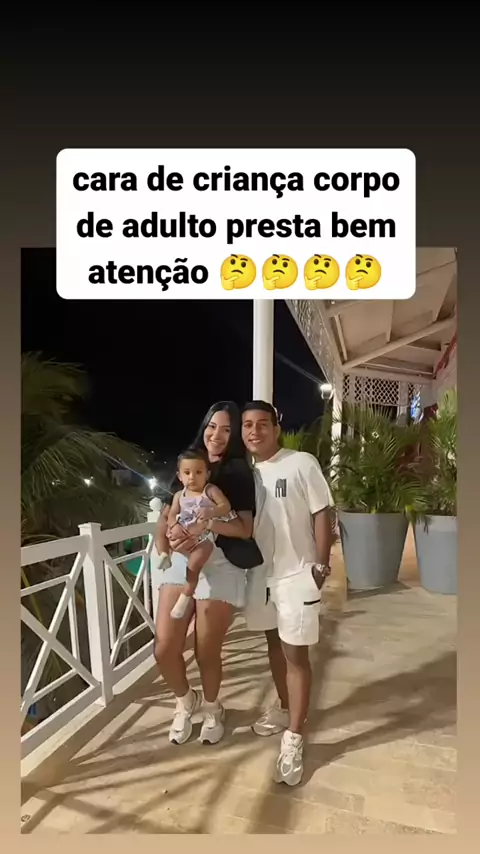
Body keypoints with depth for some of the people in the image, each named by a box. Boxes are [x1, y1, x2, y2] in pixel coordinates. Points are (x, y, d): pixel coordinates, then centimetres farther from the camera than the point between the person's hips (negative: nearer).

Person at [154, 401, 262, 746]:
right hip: (180, 561, 4)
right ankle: (186, 701, 36)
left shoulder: (239, 472, -1)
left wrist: (212, 523, -27)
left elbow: (246, 529, -10)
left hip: (221, 565, -4)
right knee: (165, 649, 3)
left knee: (207, 651, 7)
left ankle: (212, 708, 39)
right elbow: (165, 517, 10)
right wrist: (165, 540, -11)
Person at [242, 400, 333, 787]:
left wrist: (321, 565, -12)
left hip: (297, 574, -5)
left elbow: (322, 514, -11)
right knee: (274, 643, 20)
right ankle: (284, 709, 40)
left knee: (296, 654, 2)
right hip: (259, 573, 6)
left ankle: (294, 739, 15)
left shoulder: (302, 464, -13)